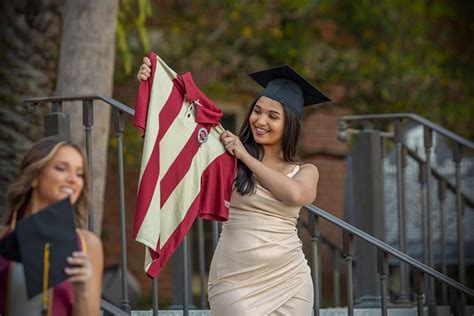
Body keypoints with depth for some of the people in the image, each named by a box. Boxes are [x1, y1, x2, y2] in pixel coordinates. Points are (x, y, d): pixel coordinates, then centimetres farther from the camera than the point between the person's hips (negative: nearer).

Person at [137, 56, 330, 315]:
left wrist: (245, 157, -12)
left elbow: (295, 194, -17)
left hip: (286, 281, 2)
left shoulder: (305, 172, 6)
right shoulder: (228, 158, 3)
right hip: (235, 281, -2)